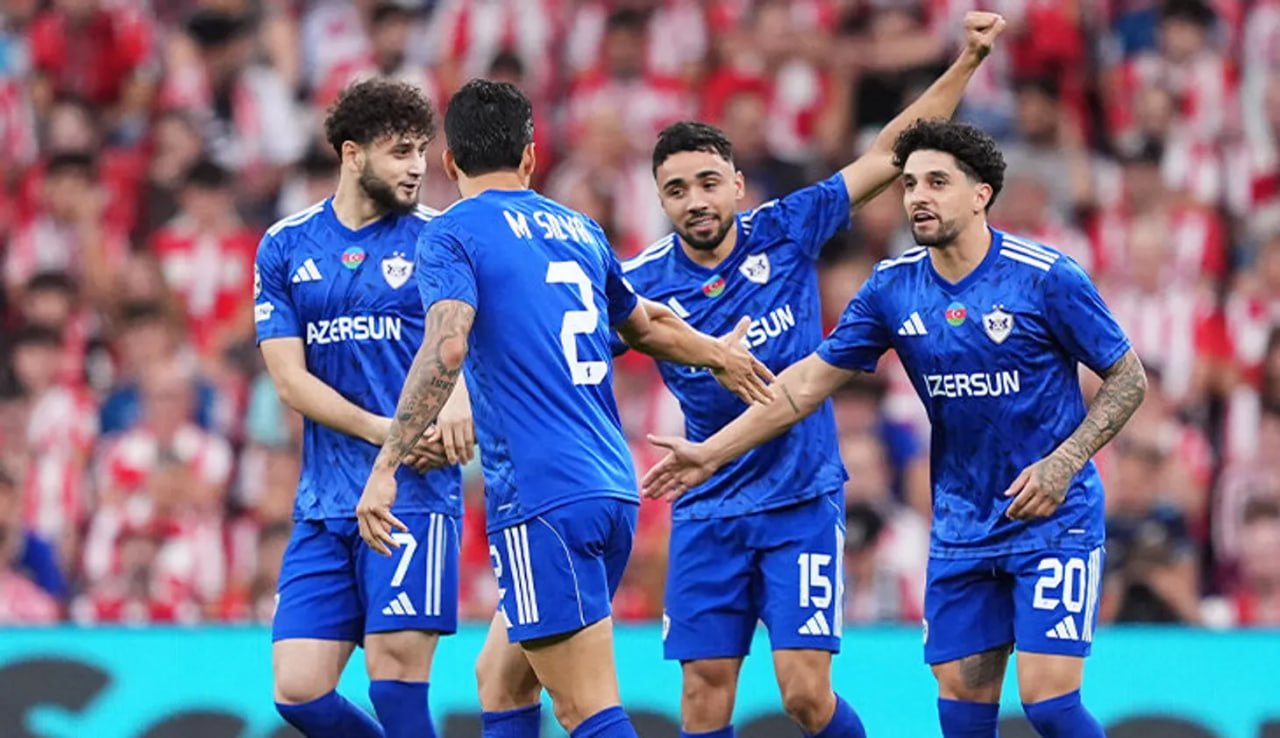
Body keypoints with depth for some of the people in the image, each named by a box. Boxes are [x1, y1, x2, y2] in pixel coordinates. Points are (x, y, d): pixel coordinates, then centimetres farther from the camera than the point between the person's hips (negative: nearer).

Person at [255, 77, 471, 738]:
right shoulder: (285, 247, 9)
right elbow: (290, 379, 3)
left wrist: (458, 404, -27)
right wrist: (384, 431, -12)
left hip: (415, 493, -3)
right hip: (325, 503, 3)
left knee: (395, 679, -12)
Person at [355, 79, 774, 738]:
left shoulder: (451, 234, -2)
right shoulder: (579, 231, 18)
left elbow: (446, 346, -20)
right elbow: (648, 326, 34)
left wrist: (385, 468, -21)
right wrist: (719, 354, 54)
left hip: (542, 501, -7)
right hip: (613, 489, 7)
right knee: (499, 679, 19)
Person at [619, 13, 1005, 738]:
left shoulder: (786, 231, -4)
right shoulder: (641, 284, -5)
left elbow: (889, 155, -2)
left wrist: (969, 60, -7)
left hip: (803, 497, -1)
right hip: (707, 509, 1)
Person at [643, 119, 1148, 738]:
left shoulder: (1046, 277, -13)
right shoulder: (892, 287, -1)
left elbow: (1128, 378, -6)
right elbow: (809, 380, 6)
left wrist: (1062, 463, -17)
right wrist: (711, 452, 2)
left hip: (1053, 519, -5)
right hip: (961, 526, 5)